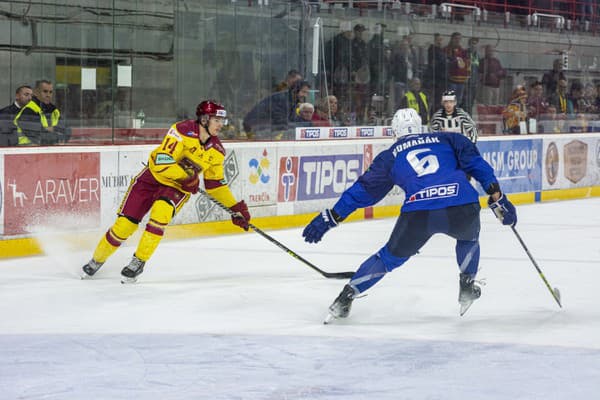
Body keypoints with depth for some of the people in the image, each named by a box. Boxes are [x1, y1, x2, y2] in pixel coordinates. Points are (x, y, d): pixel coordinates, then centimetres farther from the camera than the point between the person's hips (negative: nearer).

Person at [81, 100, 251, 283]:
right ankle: (97, 260, 20)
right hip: (153, 177, -3)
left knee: (161, 212, -29)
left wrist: (236, 207, 5)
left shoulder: (216, 151, -3)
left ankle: (138, 262, -16)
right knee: (125, 224, -4)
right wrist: (186, 173, -32)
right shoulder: (183, 131, -22)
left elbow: (215, 183, 8)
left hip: (178, 187, 3)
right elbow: (161, 163, -28)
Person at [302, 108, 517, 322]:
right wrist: (497, 197, 11)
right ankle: (467, 286, 29)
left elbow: (364, 189, 21)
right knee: (469, 238, 37)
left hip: (418, 214, 0)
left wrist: (330, 217, 24)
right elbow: (476, 164, 14)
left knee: (390, 256, 22)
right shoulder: (447, 139, 25)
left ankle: (347, 295, 18)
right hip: (463, 207, 1)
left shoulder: (390, 156, 23)